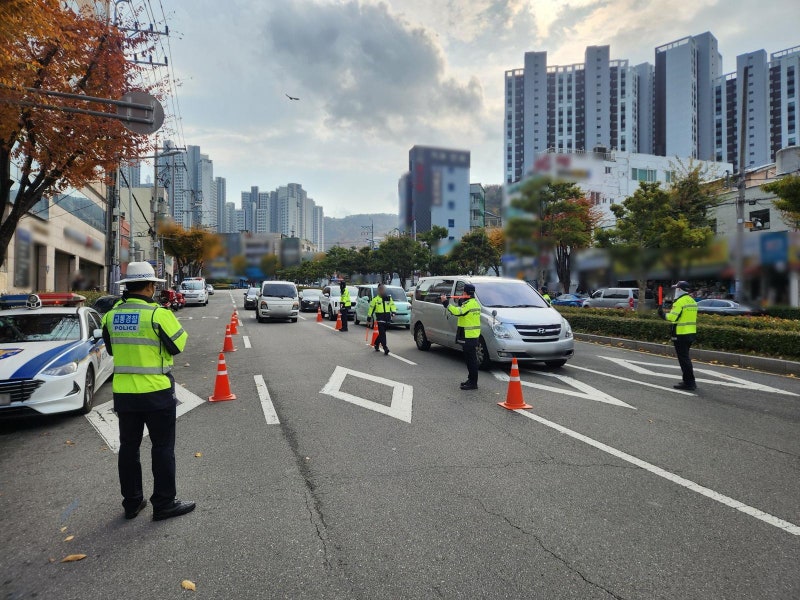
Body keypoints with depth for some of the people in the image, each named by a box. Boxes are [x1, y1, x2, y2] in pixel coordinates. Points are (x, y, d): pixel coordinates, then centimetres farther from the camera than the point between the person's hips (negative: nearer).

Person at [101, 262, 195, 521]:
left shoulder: (112, 314, 2)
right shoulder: (158, 314, -17)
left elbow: (112, 348, 14)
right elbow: (178, 345, -9)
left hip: (123, 391, 6)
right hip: (156, 392, -5)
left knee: (128, 447, 16)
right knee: (163, 448, 6)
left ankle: (132, 502, 27)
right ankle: (164, 504, 14)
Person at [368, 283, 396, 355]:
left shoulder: (389, 298, 13)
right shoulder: (375, 299, 1)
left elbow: (393, 305, 14)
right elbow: (371, 308, 6)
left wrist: (393, 312, -7)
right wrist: (369, 317, 7)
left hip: (387, 318, 5)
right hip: (380, 318, -4)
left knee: (381, 333, 14)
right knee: (382, 333, -12)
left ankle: (376, 344, 34)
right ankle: (385, 349, -16)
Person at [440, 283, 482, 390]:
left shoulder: (469, 304, -16)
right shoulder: (475, 303, 17)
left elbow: (457, 312, -24)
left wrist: (446, 302, -21)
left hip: (469, 336, -11)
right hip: (472, 335, 11)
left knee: (471, 359, -7)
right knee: (469, 359, 16)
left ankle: (473, 383, -4)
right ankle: (471, 379, 24)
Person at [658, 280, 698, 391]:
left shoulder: (680, 301, -15)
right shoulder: (692, 301, 13)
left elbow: (673, 317, -20)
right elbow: (687, 316, 14)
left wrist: (663, 314, -4)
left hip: (681, 334, -9)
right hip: (691, 333, 9)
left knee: (683, 358, -2)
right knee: (686, 357, 19)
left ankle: (688, 382, 1)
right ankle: (690, 381, 25)